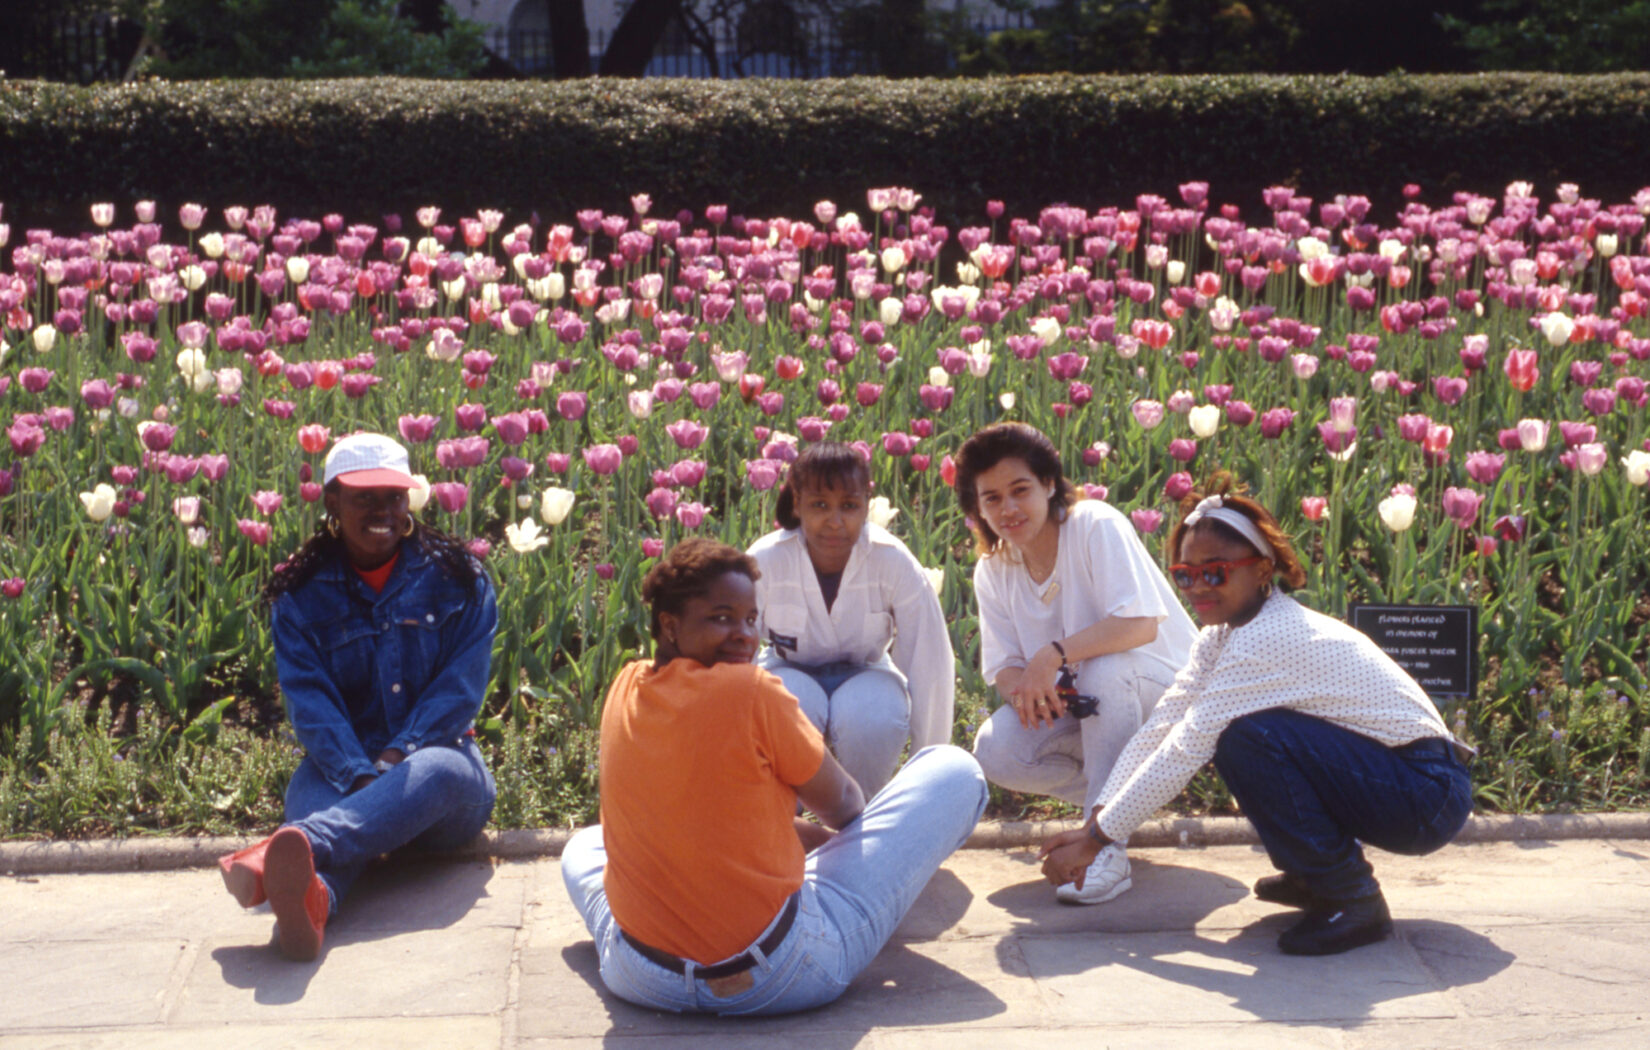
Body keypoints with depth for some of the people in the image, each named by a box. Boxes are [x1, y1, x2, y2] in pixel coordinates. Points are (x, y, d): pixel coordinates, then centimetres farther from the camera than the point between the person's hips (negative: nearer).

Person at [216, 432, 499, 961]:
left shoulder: (457, 579, 7)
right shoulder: (301, 594, 6)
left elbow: (461, 686, -2)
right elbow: (310, 700, -7)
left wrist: (399, 755, -20)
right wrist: (359, 775, -26)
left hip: (435, 755, 0)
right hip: (342, 766, 1)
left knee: (436, 770, -38)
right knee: (314, 790, -36)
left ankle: (292, 847, -64)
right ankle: (311, 896, -72)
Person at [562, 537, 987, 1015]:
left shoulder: (625, 690, 3)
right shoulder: (754, 692, -15)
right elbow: (840, 803, 2)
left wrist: (817, 836, 25)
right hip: (783, 979, -6)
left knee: (583, 846, 42)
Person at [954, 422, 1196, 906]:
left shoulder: (1096, 526, -18)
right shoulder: (992, 572, -1)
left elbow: (1141, 623, -28)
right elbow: (1003, 666, -4)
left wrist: (1053, 655, -37)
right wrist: (1023, 688, -29)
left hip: (1163, 689, -5)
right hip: (1077, 705, 5)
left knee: (1105, 666, -39)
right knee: (996, 752, -22)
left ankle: (1108, 851, -31)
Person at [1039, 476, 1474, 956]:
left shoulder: (1271, 639, -23)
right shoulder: (1223, 635, 5)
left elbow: (1183, 752, -23)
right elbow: (1159, 728, 0)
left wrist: (1095, 839, -17)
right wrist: (1093, 824, -9)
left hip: (1430, 793, -9)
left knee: (1248, 736, -25)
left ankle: (1353, 899, -14)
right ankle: (1315, 876, 15)